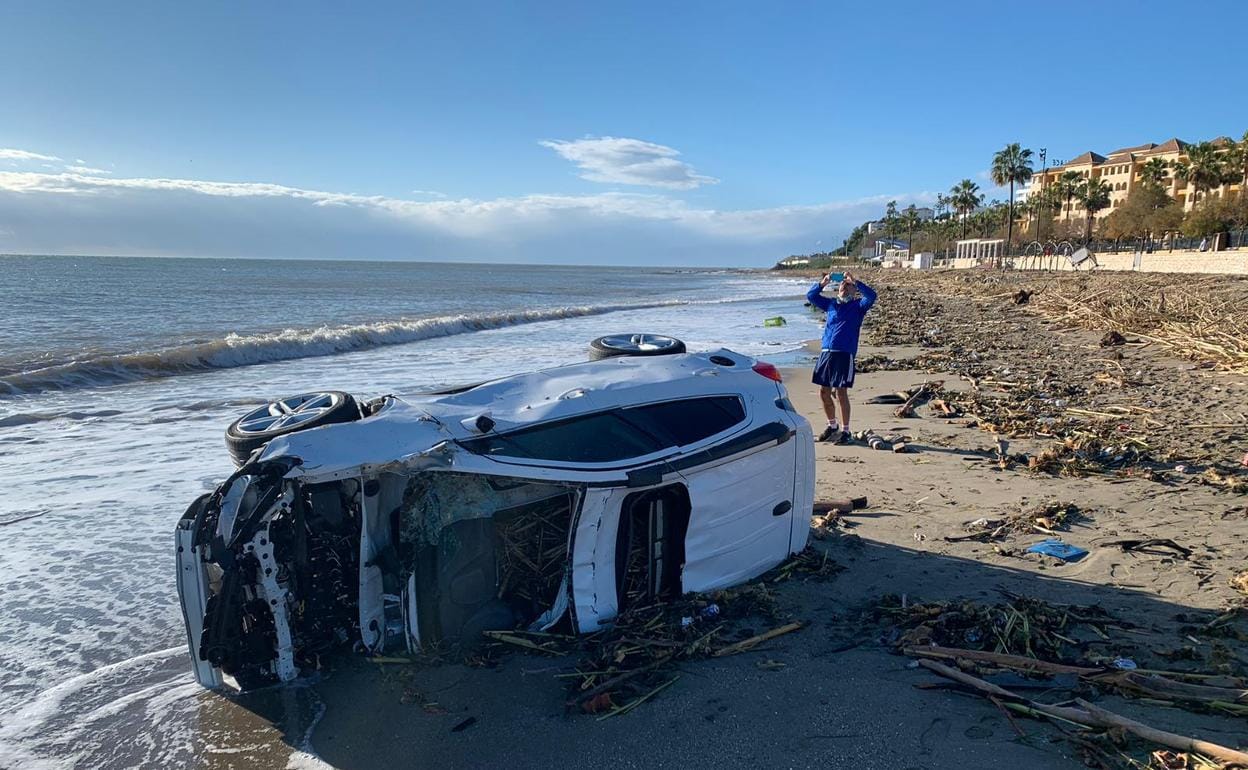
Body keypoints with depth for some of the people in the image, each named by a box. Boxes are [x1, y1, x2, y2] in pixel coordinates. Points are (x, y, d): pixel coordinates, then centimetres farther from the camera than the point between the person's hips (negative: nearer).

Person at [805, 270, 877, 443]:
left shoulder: (858, 305, 5)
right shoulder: (831, 304, 17)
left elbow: (871, 296, -13)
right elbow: (811, 296, 17)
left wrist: (855, 282, -14)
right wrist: (823, 283, 2)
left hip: (845, 354, -5)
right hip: (826, 352, 5)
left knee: (841, 393, -5)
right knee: (824, 392, 7)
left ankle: (845, 430, 7)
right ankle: (832, 425, 26)